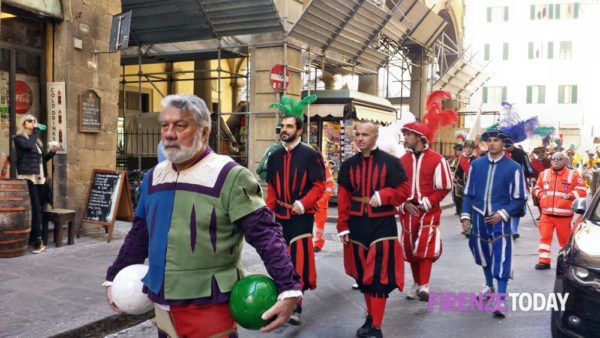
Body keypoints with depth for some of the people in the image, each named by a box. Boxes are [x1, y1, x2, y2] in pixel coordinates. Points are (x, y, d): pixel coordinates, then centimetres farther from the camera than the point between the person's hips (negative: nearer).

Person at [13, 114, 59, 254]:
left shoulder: (37, 141, 22)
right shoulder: (18, 138, 0)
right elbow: (28, 145, -21)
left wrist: (52, 151, 4)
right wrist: (36, 130, -10)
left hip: (39, 178, 7)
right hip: (28, 178, -7)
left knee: (39, 209, 5)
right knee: (35, 209, -14)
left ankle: (33, 238, 10)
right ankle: (38, 240, -14)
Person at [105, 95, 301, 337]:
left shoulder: (229, 177, -14)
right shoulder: (154, 176, 7)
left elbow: (265, 235, -17)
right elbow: (139, 235, 17)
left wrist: (289, 289, -22)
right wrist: (113, 277, 18)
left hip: (209, 308, -6)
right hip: (162, 305, 6)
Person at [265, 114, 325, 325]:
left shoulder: (310, 155, -8)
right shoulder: (275, 156, 9)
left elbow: (319, 186, -10)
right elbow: (271, 188, 14)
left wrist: (303, 204, -21)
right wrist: (268, 210, 5)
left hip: (302, 216, -5)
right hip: (280, 215, 5)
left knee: (299, 260, -7)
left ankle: (296, 307, 2)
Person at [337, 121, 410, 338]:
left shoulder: (391, 162, -4)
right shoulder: (349, 165, 6)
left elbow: (403, 190, -5)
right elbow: (343, 198, 4)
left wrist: (382, 195, -22)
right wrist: (342, 227, -1)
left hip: (382, 225, -4)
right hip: (357, 225, 4)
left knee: (379, 275, -4)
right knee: (362, 273, 13)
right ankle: (370, 317, 30)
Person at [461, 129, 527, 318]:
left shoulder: (513, 168, -5)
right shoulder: (476, 164, 3)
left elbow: (519, 198, -2)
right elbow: (468, 193, 7)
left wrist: (503, 214, -13)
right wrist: (466, 215, 0)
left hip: (499, 219, -3)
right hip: (479, 217, 4)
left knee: (501, 258, -7)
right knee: (483, 253, 18)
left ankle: (501, 301, -3)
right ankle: (489, 286, 42)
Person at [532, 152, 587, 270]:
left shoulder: (573, 175, -2)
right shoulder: (544, 174, 9)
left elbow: (582, 190, -4)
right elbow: (537, 188, 19)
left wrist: (570, 195, -18)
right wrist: (541, 194, 0)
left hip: (564, 214, -2)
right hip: (547, 213, 3)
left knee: (565, 238, 9)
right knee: (544, 236, -2)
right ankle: (544, 260, 4)